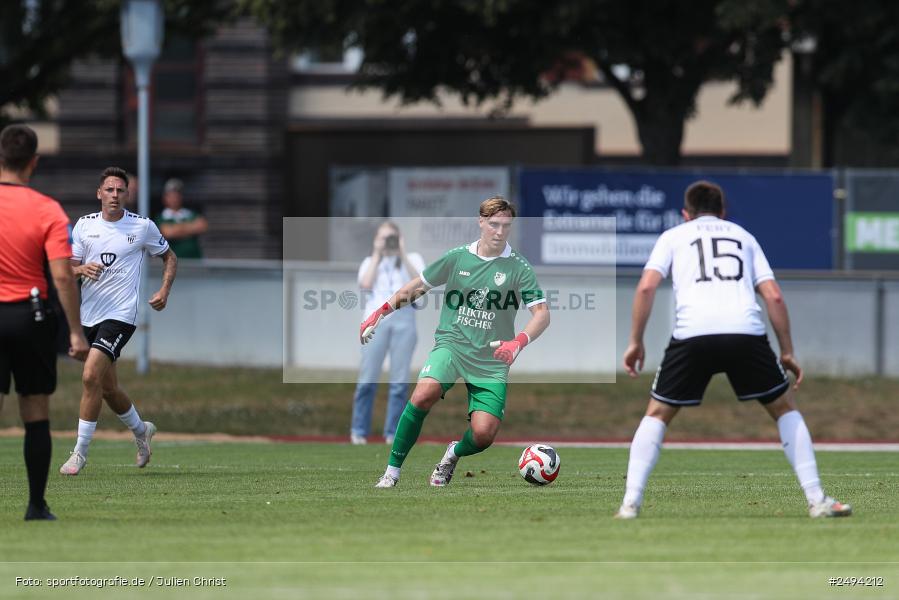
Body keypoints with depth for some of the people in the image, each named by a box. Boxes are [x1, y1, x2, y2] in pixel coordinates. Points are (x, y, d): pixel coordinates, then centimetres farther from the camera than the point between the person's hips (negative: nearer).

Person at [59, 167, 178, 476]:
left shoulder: (142, 227, -1)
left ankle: (80, 453, -14)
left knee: (91, 377, -20)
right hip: (89, 315, 5)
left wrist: (164, 291, -1)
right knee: (107, 388, 13)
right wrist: (82, 269, -14)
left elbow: (169, 257, 13)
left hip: (121, 315, -5)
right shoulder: (84, 225, 6)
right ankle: (141, 430, 41)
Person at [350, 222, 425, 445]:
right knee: (368, 380, -6)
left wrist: (403, 255, -2)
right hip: (376, 321, 0)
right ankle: (359, 431, 1)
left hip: (404, 320, 0)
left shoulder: (412, 259, 16)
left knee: (400, 381, -3)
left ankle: (393, 433, 1)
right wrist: (377, 255, 3)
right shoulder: (370, 262, 18)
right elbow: (366, 285, -2)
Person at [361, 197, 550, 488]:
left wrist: (518, 343, -25)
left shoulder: (518, 268, -1)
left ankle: (454, 453, 23)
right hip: (451, 344, 0)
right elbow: (416, 287, 17)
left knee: (484, 433, -16)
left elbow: (542, 313, -7)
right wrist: (380, 313, 10)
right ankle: (392, 472, -18)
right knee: (424, 394, -31)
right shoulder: (457, 257, 4)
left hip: (491, 360, 0)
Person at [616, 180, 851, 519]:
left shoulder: (674, 236, 23)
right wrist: (787, 352, 21)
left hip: (692, 334, -1)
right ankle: (817, 500, 11)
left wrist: (636, 342, 12)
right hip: (746, 333, 1)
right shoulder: (744, 237, 28)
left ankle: (630, 503, 5)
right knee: (784, 409, 19)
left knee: (657, 415, 17)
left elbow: (646, 286, 7)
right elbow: (773, 296, 17)